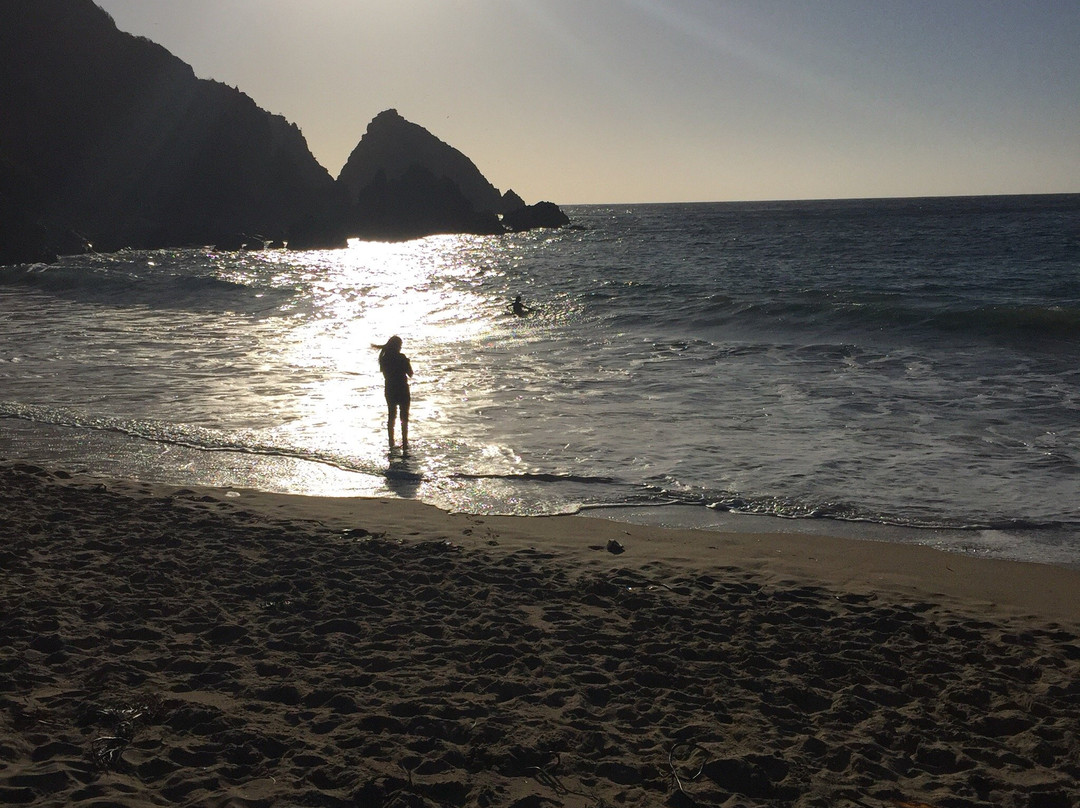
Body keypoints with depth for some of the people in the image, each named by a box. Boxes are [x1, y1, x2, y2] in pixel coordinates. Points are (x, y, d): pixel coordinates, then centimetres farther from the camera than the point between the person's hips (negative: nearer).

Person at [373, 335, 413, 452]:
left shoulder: (384, 358, 0)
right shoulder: (402, 358, -13)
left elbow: (384, 373, 11)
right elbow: (410, 374, -9)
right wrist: (408, 363, 6)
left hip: (389, 390, 4)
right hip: (402, 390, -4)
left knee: (391, 416, 13)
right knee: (404, 418, 4)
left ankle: (391, 443, 14)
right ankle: (404, 443, 2)